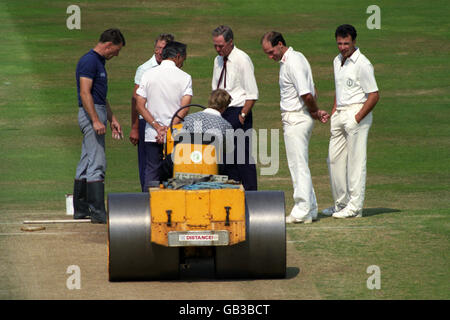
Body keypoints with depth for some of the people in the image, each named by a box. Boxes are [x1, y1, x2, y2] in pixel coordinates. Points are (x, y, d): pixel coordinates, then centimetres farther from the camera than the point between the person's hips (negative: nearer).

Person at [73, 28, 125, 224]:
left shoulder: (99, 62, 18)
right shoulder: (89, 61, -14)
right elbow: (85, 93, -21)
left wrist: (112, 120, 24)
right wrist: (96, 121, -25)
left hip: (98, 113, 11)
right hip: (91, 113, -11)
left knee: (86, 164, 12)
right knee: (97, 164, -12)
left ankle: (80, 209, 16)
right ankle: (98, 213, -14)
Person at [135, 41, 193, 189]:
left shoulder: (148, 74, 3)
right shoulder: (185, 77, -3)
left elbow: (140, 106, -3)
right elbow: (184, 109, -12)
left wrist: (157, 126, -7)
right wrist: (169, 130, -13)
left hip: (152, 135, 2)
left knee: (151, 173, 6)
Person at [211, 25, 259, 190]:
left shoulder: (242, 60, -10)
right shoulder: (218, 60, 12)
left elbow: (252, 94, -11)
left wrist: (242, 115, -15)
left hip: (238, 112, -7)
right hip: (222, 113, 7)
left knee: (243, 156, -8)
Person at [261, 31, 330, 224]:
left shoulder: (293, 62, -18)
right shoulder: (294, 58, 15)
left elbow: (306, 94, -24)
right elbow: (310, 92, 18)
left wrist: (315, 112, -8)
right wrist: (316, 112, 8)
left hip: (296, 119, -10)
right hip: (294, 119, 10)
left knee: (298, 165, -7)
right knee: (299, 166, 14)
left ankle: (302, 212, -6)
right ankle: (310, 209, 18)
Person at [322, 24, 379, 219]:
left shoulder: (362, 64, -13)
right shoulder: (337, 61, 13)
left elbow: (374, 95, -14)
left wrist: (356, 119, -17)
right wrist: (333, 114, 16)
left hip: (357, 113, -9)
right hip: (340, 114, 9)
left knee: (356, 161, -6)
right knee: (334, 159, 10)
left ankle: (355, 206, -4)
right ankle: (341, 203, 19)